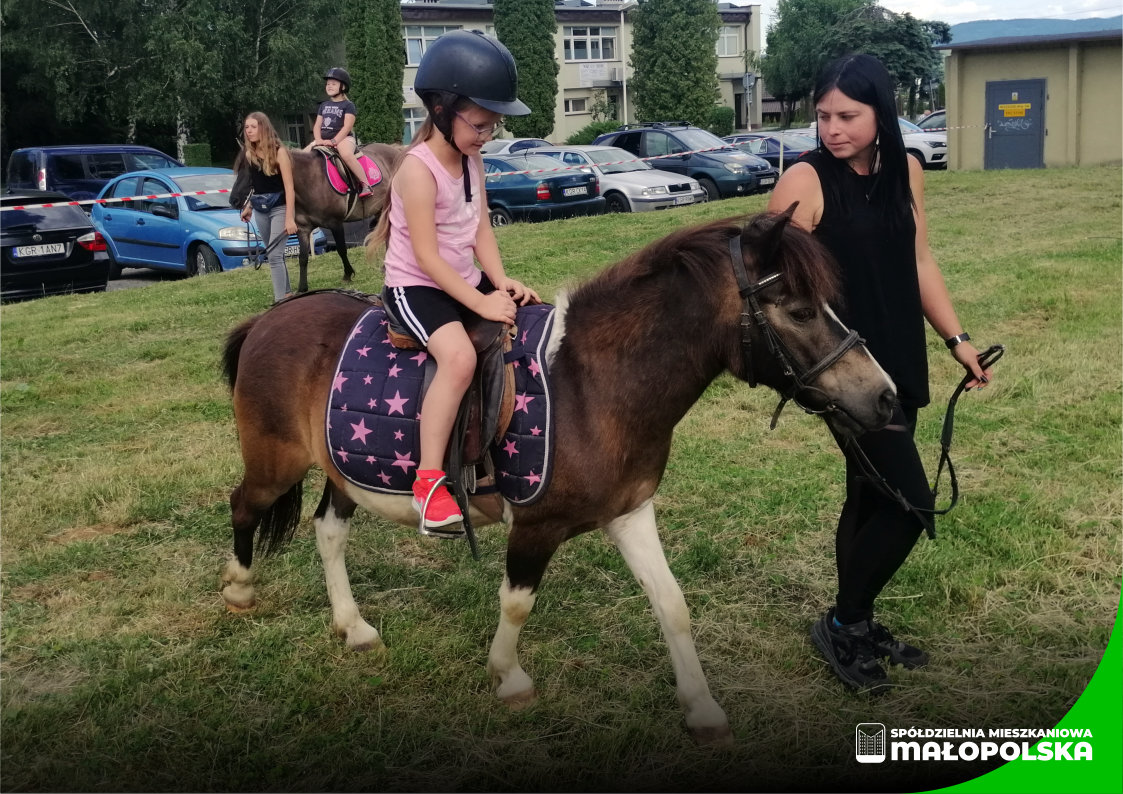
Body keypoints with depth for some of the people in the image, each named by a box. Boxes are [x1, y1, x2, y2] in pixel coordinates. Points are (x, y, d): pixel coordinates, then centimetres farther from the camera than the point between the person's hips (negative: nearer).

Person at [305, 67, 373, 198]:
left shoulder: (348, 105, -2)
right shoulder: (324, 105, 18)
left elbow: (347, 127, -12)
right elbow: (317, 125, 12)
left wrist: (333, 141, -22)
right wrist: (318, 140, -9)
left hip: (343, 138, -7)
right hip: (323, 139, 7)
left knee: (346, 155, -38)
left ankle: (365, 185, -37)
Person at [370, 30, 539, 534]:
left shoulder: (472, 161, 4)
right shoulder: (418, 170, -21)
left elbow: (481, 228, 6)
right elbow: (427, 256, -24)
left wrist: (501, 283, -9)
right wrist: (481, 304, -25)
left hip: (466, 279, 9)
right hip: (417, 286, -9)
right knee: (459, 356, -34)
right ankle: (428, 481, -28)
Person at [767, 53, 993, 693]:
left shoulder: (906, 171, 5)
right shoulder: (806, 182, -13)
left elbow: (920, 263, 14)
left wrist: (956, 339, 12)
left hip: (902, 364, 7)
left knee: (872, 496, 16)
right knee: (911, 501, -8)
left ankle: (859, 625, 32)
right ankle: (842, 624, 10)